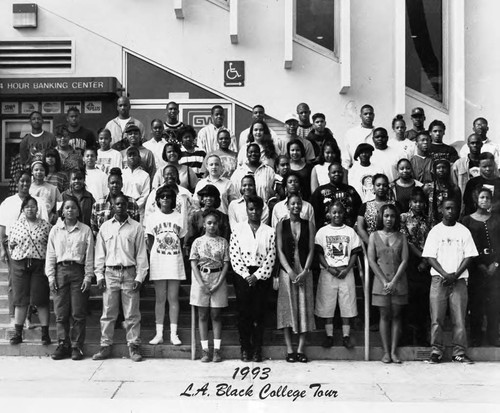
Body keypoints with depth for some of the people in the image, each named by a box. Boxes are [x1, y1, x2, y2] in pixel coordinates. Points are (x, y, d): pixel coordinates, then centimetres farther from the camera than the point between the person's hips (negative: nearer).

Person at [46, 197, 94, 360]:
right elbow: (50, 254, 11)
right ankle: (63, 345, 10)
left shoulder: (85, 230, 5)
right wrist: (51, 275, 3)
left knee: (78, 313, -2)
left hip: (78, 270, -2)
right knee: (61, 312, 1)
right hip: (60, 270, 2)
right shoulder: (55, 230, 11)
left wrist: (88, 276, -3)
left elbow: (89, 255, 4)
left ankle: (77, 346, 5)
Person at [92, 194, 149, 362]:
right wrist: (99, 275, 3)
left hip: (129, 273, -1)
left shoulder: (136, 227, 3)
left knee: (132, 313, 1)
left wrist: (139, 277, -5)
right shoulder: (105, 227, 9)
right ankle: (105, 346, 12)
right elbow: (100, 253, 10)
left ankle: (133, 346, 8)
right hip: (110, 273, 2)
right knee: (108, 313, 4)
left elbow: (141, 254, 2)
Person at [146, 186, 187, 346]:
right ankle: (159, 334, 9)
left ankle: (173, 334, 7)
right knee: (160, 299, 4)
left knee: (173, 298, 2)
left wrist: (178, 257, -1)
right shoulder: (153, 218, 5)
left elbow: (181, 240, 9)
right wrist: (153, 259, -1)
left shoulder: (179, 217, 5)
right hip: (158, 262, 0)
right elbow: (150, 241, 8)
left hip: (175, 262, 0)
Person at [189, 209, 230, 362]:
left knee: (216, 315, 3)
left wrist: (218, 283, -10)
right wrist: (201, 283, -10)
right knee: (203, 315, 4)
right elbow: (193, 264, 0)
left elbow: (226, 264, 0)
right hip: (201, 279, 0)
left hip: (218, 279, 0)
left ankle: (217, 350, 6)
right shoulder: (198, 242, 3)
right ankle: (204, 350, 7)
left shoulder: (223, 242, 3)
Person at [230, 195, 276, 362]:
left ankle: (257, 349, 11)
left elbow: (271, 258, -1)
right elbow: (234, 256, -1)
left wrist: (257, 276, -9)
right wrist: (246, 276, -9)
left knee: (259, 313, 2)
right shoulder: (238, 230, 4)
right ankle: (245, 348, 10)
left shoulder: (269, 232, 4)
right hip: (242, 275, 0)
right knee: (243, 312, 1)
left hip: (261, 276, 0)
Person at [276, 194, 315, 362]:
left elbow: (311, 249, 2)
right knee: (288, 307, -2)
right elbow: (280, 250, -1)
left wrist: (305, 271, -10)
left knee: (304, 307, -1)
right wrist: (290, 271, -12)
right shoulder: (281, 225, 5)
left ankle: (301, 349, 4)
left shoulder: (309, 225, 7)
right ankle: (289, 350, 2)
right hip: (286, 271, -1)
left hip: (304, 271, 1)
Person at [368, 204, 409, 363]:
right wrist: (384, 281, -10)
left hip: (398, 282, 1)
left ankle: (394, 352, 6)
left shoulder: (401, 237, 6)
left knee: (396, 315, 3)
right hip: (381, 280, -1)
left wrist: (394, 281, -11)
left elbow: (404, 260, -1)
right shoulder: (374, 236, 4)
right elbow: (371, 260, -2)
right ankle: (386, 352, 5)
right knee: (385, 316, 1)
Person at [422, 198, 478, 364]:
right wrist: (445, 274, -11)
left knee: (459, 318, -2)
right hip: (439, 279, 0)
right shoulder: (435, 231, 6)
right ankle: (436, 351, 5)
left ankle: (459, 352, 5)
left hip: (459, 280, 1)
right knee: (436, 317, -2)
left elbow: (469, 256, 3)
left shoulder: (464, 231, 7)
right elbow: (430, 257, 1)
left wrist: (455, 275, -9)